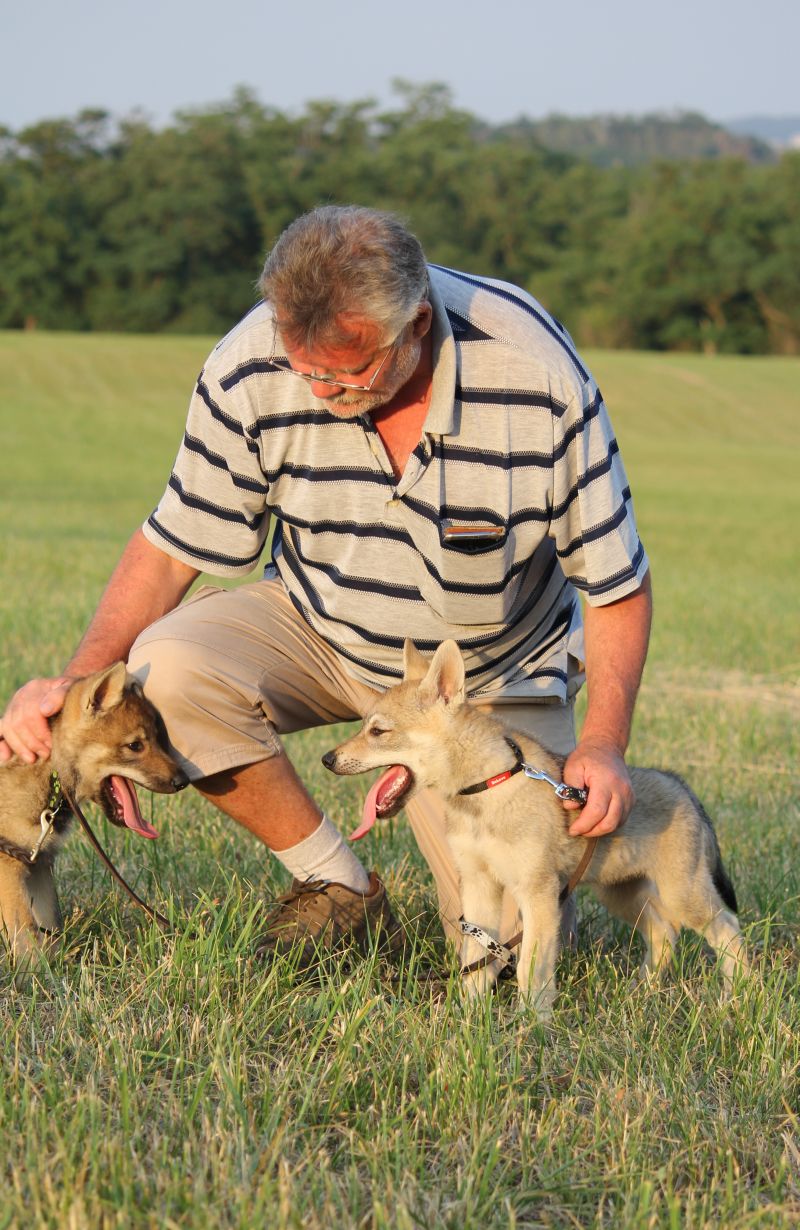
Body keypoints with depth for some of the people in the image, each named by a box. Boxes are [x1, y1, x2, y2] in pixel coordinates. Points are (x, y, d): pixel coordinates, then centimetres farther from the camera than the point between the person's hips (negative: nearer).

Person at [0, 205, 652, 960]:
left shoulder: (537, 376, -27)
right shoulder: (249, 370, -23)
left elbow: (616, 582, -16)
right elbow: (174, 547, -10)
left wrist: (603, 744, -29)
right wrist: (80, 677, -25)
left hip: (493, 675, -2)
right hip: (321, 629, 2)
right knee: (168, 667, -29)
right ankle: (339, 888, -7)